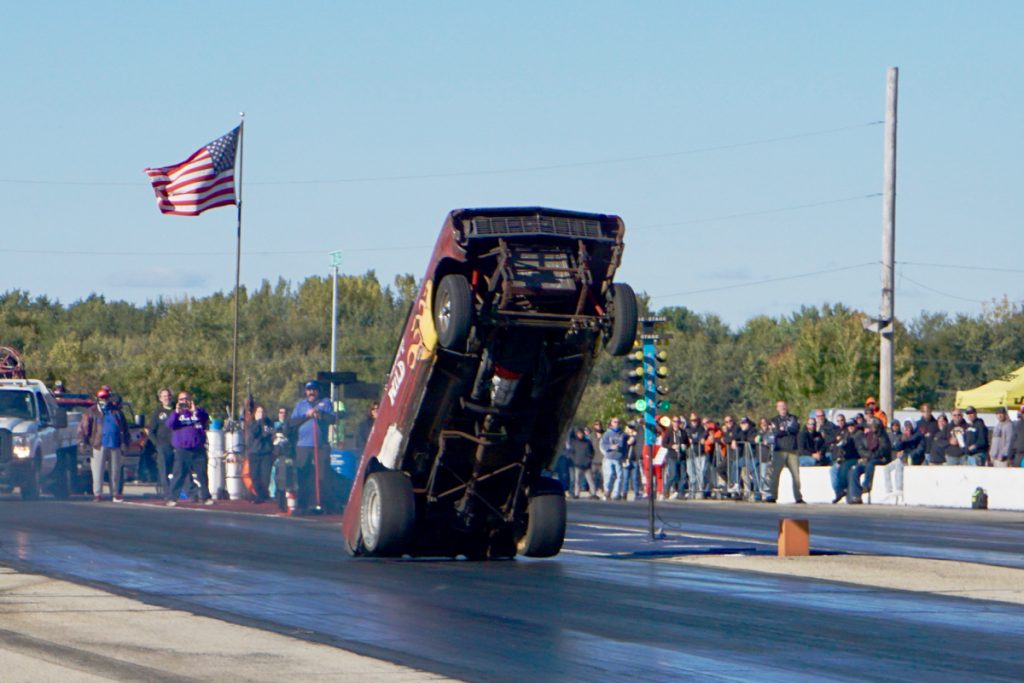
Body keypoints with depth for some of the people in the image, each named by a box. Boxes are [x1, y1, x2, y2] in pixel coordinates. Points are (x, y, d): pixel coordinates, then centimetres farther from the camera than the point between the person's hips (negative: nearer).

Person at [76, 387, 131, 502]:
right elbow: (83, 427, 2)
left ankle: (115, 494, 15)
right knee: (98, 471, -6)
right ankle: (97, 494, -2)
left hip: (115, 445, 3)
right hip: (99, 445, -3)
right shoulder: (92, 412, 6)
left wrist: (124, 443, 10)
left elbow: (124, 428, 17)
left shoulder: (116, 411, 15)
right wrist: (83, 442, -7)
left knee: (115, 471, 7)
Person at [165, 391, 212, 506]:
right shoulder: (176, 413, 10)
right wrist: (176, 412, -23)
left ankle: (205, 497, 13)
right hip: (182, 450, -1)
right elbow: (169, 424, -8)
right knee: (179, 475, -8)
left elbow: (205, 419, -9)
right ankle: (171, 498, -7)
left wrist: (195, 411, -24)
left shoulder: (198, 411, 11)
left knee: (202, 474, 5)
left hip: (198, 449, 1)